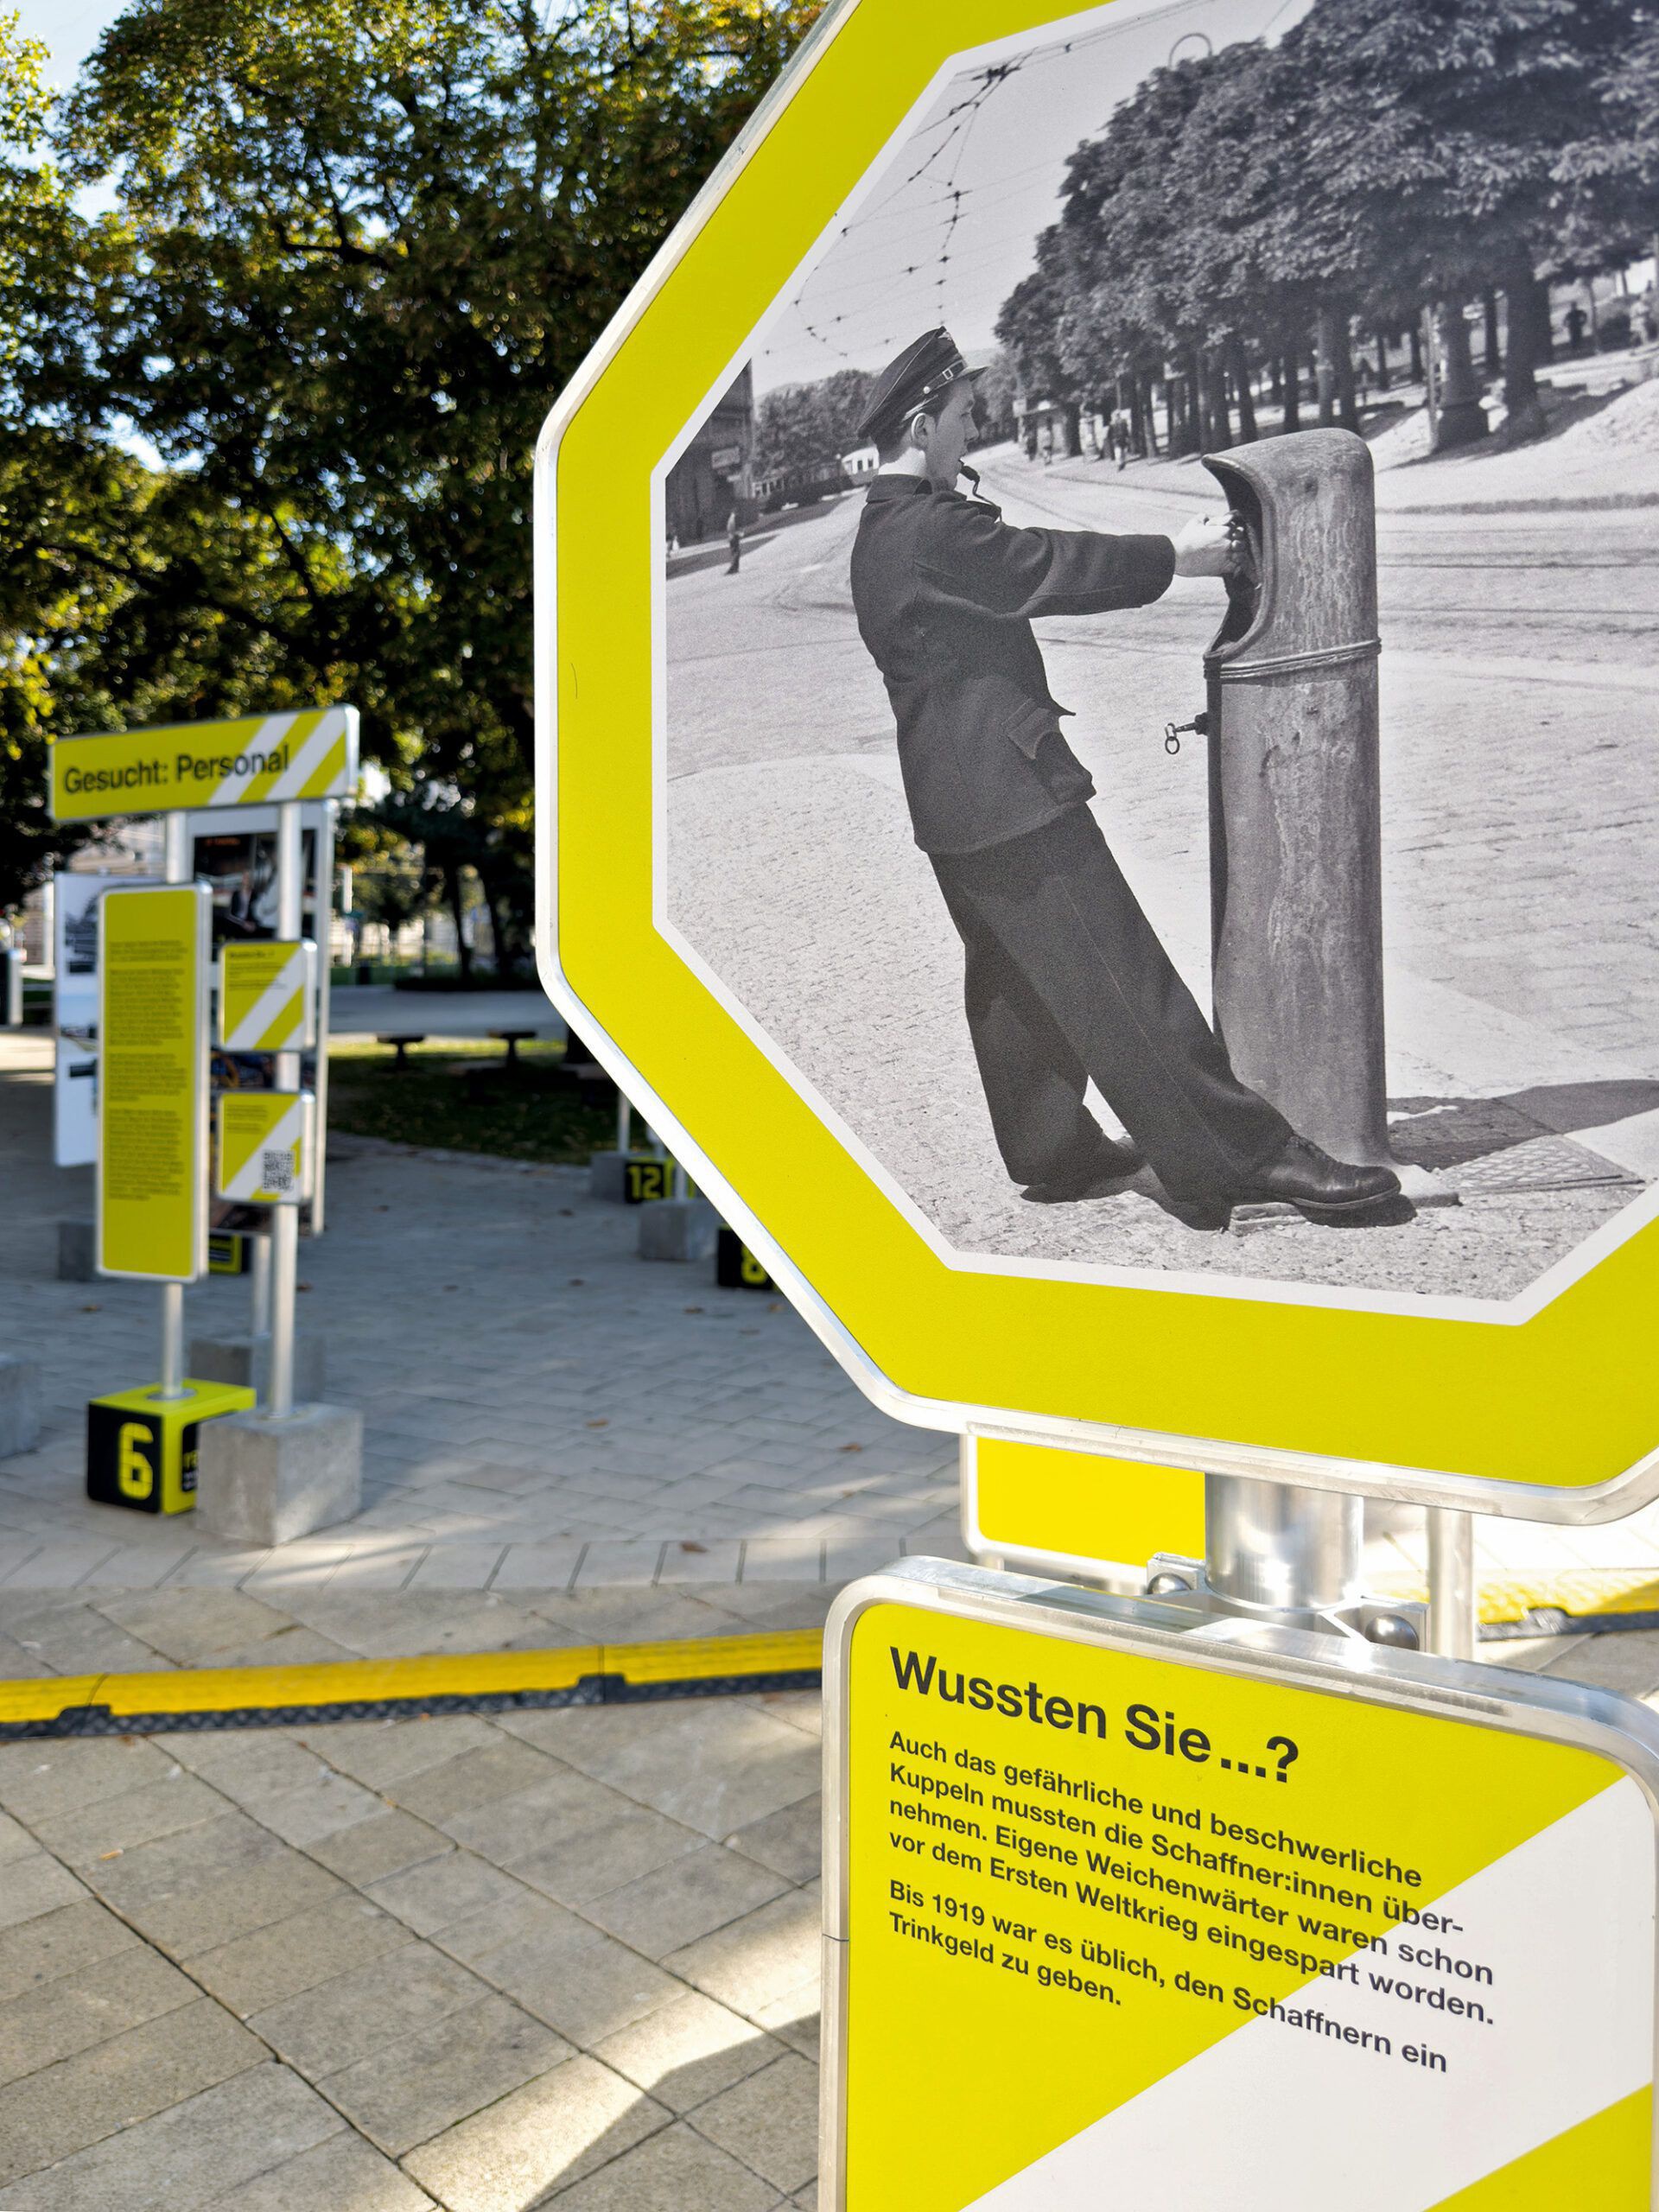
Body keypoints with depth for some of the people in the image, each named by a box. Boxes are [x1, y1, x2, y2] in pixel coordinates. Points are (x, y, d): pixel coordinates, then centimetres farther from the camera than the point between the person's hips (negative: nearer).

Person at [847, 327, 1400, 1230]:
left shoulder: (888, 531, 15)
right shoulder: (935, 530, -17)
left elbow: (1026, 563, 19)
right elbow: (1057, 567, -12)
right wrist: (1175, 556, -1)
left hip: (954, 799, 11)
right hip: (1008, 788, -11)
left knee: (1015, 982, 16)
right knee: (1120, 980, -8)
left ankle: (1053, 1153, 27)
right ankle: (1239, 1159, -2)